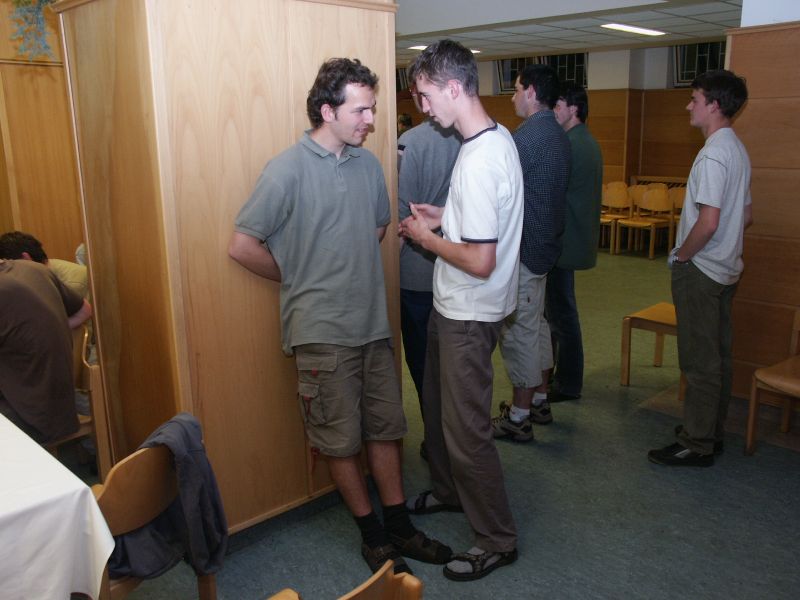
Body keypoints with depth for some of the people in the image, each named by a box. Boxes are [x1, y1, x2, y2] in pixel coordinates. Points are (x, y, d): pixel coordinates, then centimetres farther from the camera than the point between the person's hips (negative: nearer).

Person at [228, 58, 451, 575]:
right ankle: (373, 536, 26)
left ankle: (400, 527, 31)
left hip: (374, 323, 6)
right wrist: (298, 279, -1)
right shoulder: (288, 170, -13)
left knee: (385, 429, 15)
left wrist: (349, 269, 10)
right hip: (322, 332, -5)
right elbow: (243, 246, -12)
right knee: (341, 440, 8)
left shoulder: (368, 163, 4)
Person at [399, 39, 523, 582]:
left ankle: (498, 541, 19)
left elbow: (480, 262, -29)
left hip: (469, 314, -10)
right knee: (438, 405, 24)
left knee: (466, 428, 2)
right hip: (454, 307, 10)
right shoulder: (499, 137, 5)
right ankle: (450, 491, 46)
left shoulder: (479, 162, -27)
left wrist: (427, 238, -14)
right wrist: (445, 218, 7)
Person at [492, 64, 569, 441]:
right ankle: (539, 401, 32)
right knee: (536, 325, 19)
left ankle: (518, 417, 9)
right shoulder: (558, 135, 11)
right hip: (546, 243, 10)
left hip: (523, 249, -10)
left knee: (519, 332, -1)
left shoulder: (526, 137, -19)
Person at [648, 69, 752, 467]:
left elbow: (707, 223, -26)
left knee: (699, 360, -2)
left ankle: (696, 445, 7)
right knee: (718, 356, 15)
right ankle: (712, 432, 27)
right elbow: (747, 216, 19)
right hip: (725, 268, 10)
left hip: (699, 271, -10)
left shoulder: (713, 154, -19)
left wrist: (682, 255, -12)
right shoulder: (737, 150, 13)